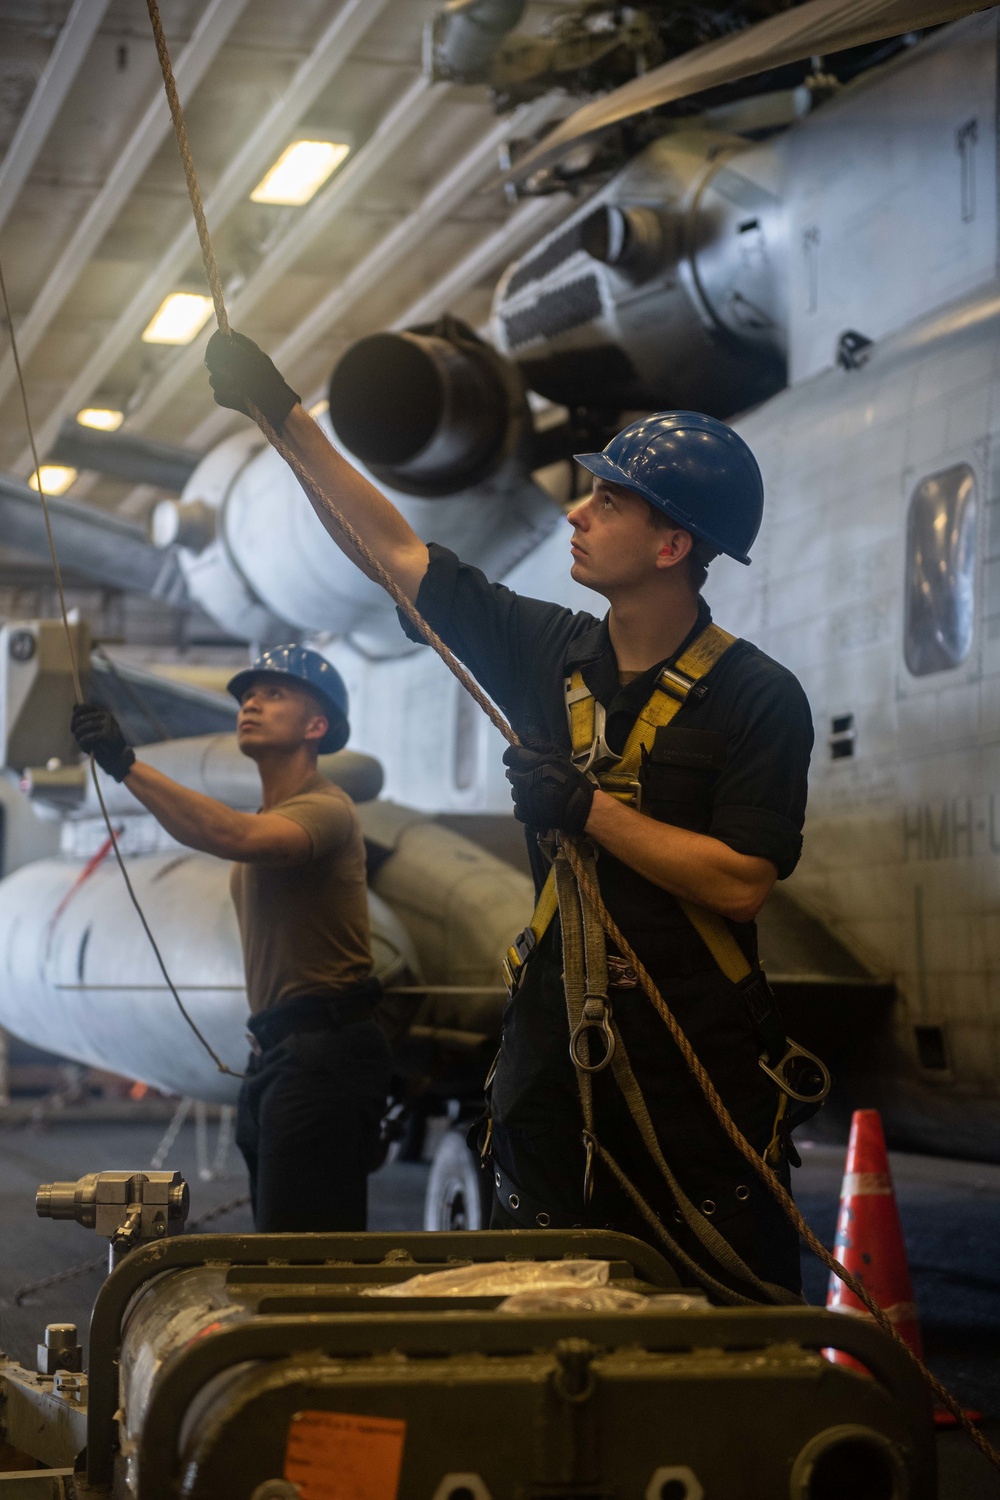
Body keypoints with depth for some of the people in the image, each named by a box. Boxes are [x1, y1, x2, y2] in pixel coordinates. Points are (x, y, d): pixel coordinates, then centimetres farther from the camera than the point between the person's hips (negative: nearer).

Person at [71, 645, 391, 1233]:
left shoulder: (326, 808, -13)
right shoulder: (271, 816, 21)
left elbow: (238, 838, -34)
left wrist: (129, 765, -36)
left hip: (323, 1052, -11)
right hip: (278, 1052, 11)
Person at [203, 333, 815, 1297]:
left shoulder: (758, 699, -8)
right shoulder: (548, 652, 6)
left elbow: (741, 883, -17)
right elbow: (396, 551, 12)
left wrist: (588, 808, -16)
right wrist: (286, 418, 11)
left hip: (702, 1073, -5)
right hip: (554, 1047, 5)